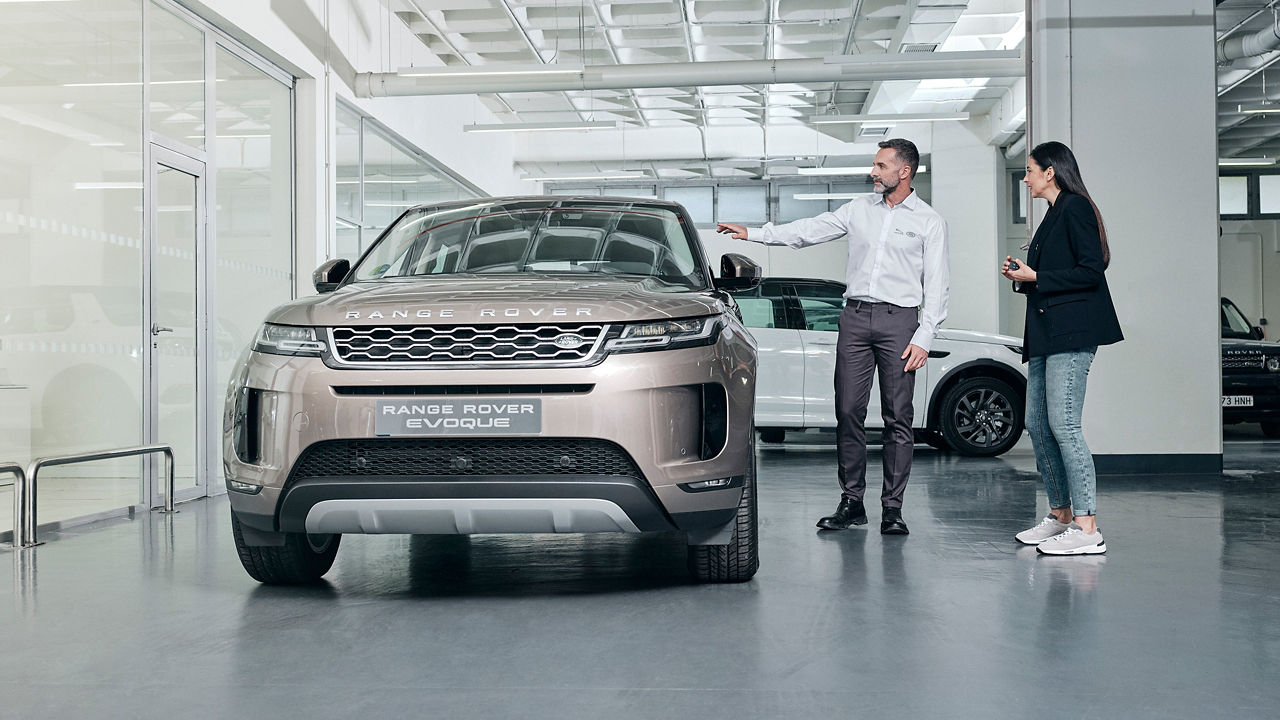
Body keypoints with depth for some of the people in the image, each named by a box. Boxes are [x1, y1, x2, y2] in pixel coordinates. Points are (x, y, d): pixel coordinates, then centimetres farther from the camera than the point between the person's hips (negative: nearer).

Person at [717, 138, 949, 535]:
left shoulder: (929, 221, 4)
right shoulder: (859, 209, 13)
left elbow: (936, 286, 1)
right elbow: (810, 230, 11)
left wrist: (923, 338, -8)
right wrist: (755, 234, 3)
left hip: (899, 319, -3)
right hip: (856, 315, 3)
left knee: (898, 416, -3)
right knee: (848, 410, -1)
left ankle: (892, 506, 2)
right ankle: (851, 501, 6)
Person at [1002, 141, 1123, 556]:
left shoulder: (1075, 208, -7)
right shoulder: (1053, 216, 22)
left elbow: (1090, 272, -15)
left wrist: (1035, 278, -12)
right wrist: (1022, 276, 9)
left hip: (1072, 333, -10)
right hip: (1046, 334, 10)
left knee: (1063, 424, -14)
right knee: (1037, 424, 8)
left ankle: (1087, 529, -13)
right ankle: (1061, 516, 16)